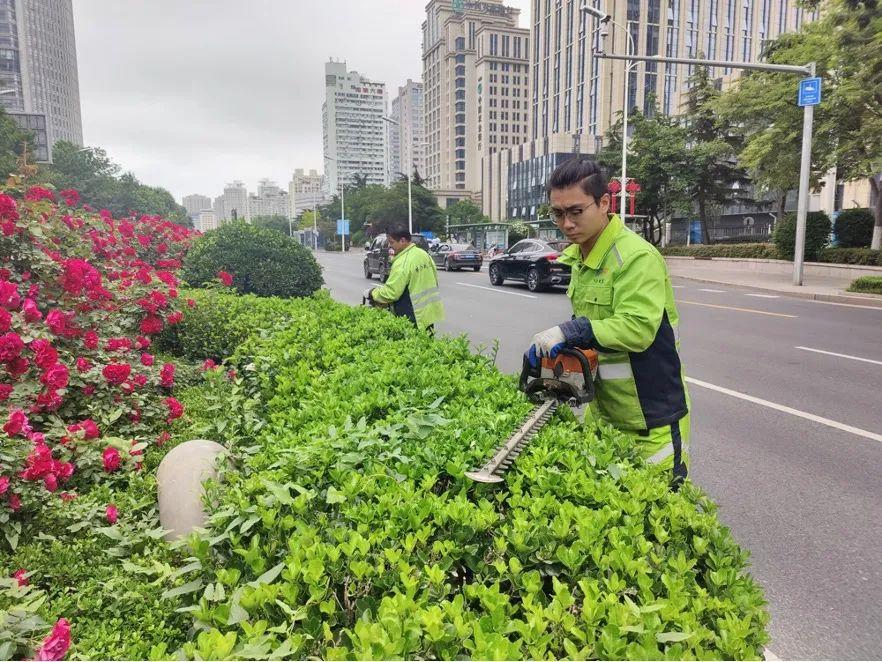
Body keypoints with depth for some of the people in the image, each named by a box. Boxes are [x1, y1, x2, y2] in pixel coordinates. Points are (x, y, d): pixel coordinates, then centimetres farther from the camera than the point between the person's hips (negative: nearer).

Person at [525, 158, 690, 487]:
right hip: (602, 409, 9)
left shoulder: (637, 257, -21)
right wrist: (560, 340, -3)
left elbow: (638, 327, -31)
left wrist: (570, 331, -31)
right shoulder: (579, 255, 8)